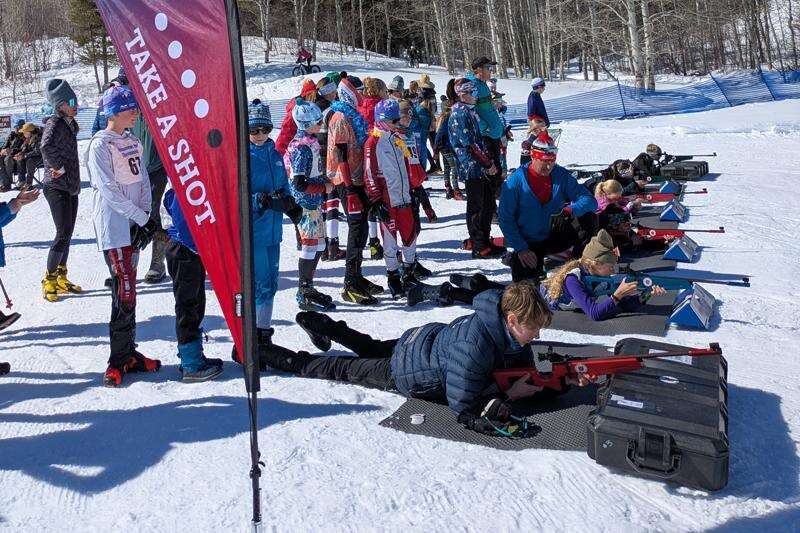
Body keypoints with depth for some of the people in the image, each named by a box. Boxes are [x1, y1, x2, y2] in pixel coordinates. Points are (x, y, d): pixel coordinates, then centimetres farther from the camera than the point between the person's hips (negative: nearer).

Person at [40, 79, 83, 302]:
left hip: (71, 187, 9)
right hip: (57, 187, -9)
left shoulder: (69, 123, 14)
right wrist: (60, 167, -21)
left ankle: (61, 278, 21)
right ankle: (49, 280, 0)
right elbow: (46, 146, -32)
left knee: (67, 234, 12)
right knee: (62, 234, -10)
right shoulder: (55, 123, -13)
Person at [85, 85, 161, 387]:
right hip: (114, 225, -7)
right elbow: (108, 190, -15)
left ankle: (127, 352, 18)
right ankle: (119, 359, 0)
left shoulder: (133, 142, 15)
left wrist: (145, 218, -2)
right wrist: (142, 218, -15)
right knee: (125, 292, -9)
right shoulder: (100, 145, -8)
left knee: (126, 290, 11)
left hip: (136, 224, 7)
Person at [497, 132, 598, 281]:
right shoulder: (516, 180, -13)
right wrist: (521, 249, -20)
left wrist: (571, 210, -32)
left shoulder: (561, 176, -5)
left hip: (555, 238, 3)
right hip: (529, 245, -3)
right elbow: (505, 218, -12)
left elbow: (590, 200, -9)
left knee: (589, 219, -19)